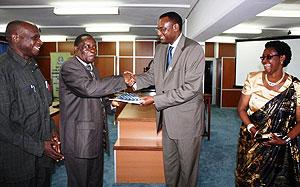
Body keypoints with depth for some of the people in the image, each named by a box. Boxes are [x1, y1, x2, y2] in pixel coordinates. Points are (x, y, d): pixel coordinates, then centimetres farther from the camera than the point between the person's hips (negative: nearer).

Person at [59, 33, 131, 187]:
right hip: (78, 138, -9)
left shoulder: (91, 68, 16)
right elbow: (88, 88, -31)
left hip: (95, 136, 9)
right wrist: (122, 80, -26)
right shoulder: (69, 67, -13)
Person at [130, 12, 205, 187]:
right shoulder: (160, 48, 7)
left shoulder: (194, 49, -17)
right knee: (169, 163, 22)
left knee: (187, 164, 14)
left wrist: (156, 100, -24)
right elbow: (152, 75, 11)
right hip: (167, 118, 7)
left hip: (187, 119, -6)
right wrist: (135, 80, -10)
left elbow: (191, 88, -23)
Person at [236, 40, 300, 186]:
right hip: (251, 144, 1)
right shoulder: (253, 79, -6)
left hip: (281, 148, -1)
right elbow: (241, 109, -2)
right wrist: (252, 129, -16)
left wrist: (285, 139, -19)